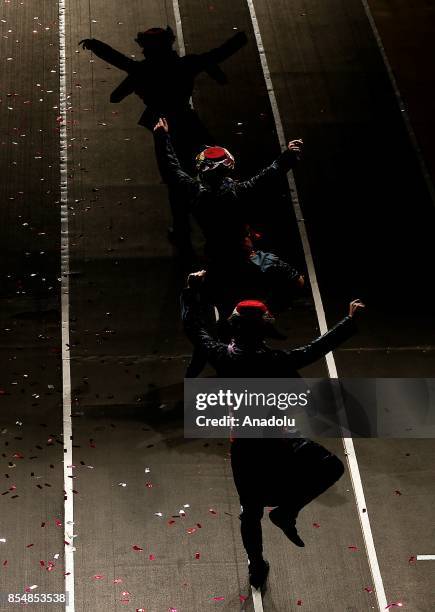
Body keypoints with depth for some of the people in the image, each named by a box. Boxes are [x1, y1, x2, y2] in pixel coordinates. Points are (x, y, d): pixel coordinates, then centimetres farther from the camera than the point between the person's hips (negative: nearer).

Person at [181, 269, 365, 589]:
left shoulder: (223, 357, -12)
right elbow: (315, 350, -18)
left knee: (251, 510, 23)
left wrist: (193, 290, 13)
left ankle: (257, 568, 39)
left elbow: (195, 328, 2)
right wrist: (349, 321, -10)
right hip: (277, 445, -5)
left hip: (242, 446, 5)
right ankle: (287, 510, 5)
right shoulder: (274, 362, -24)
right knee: (331, 467, 10)